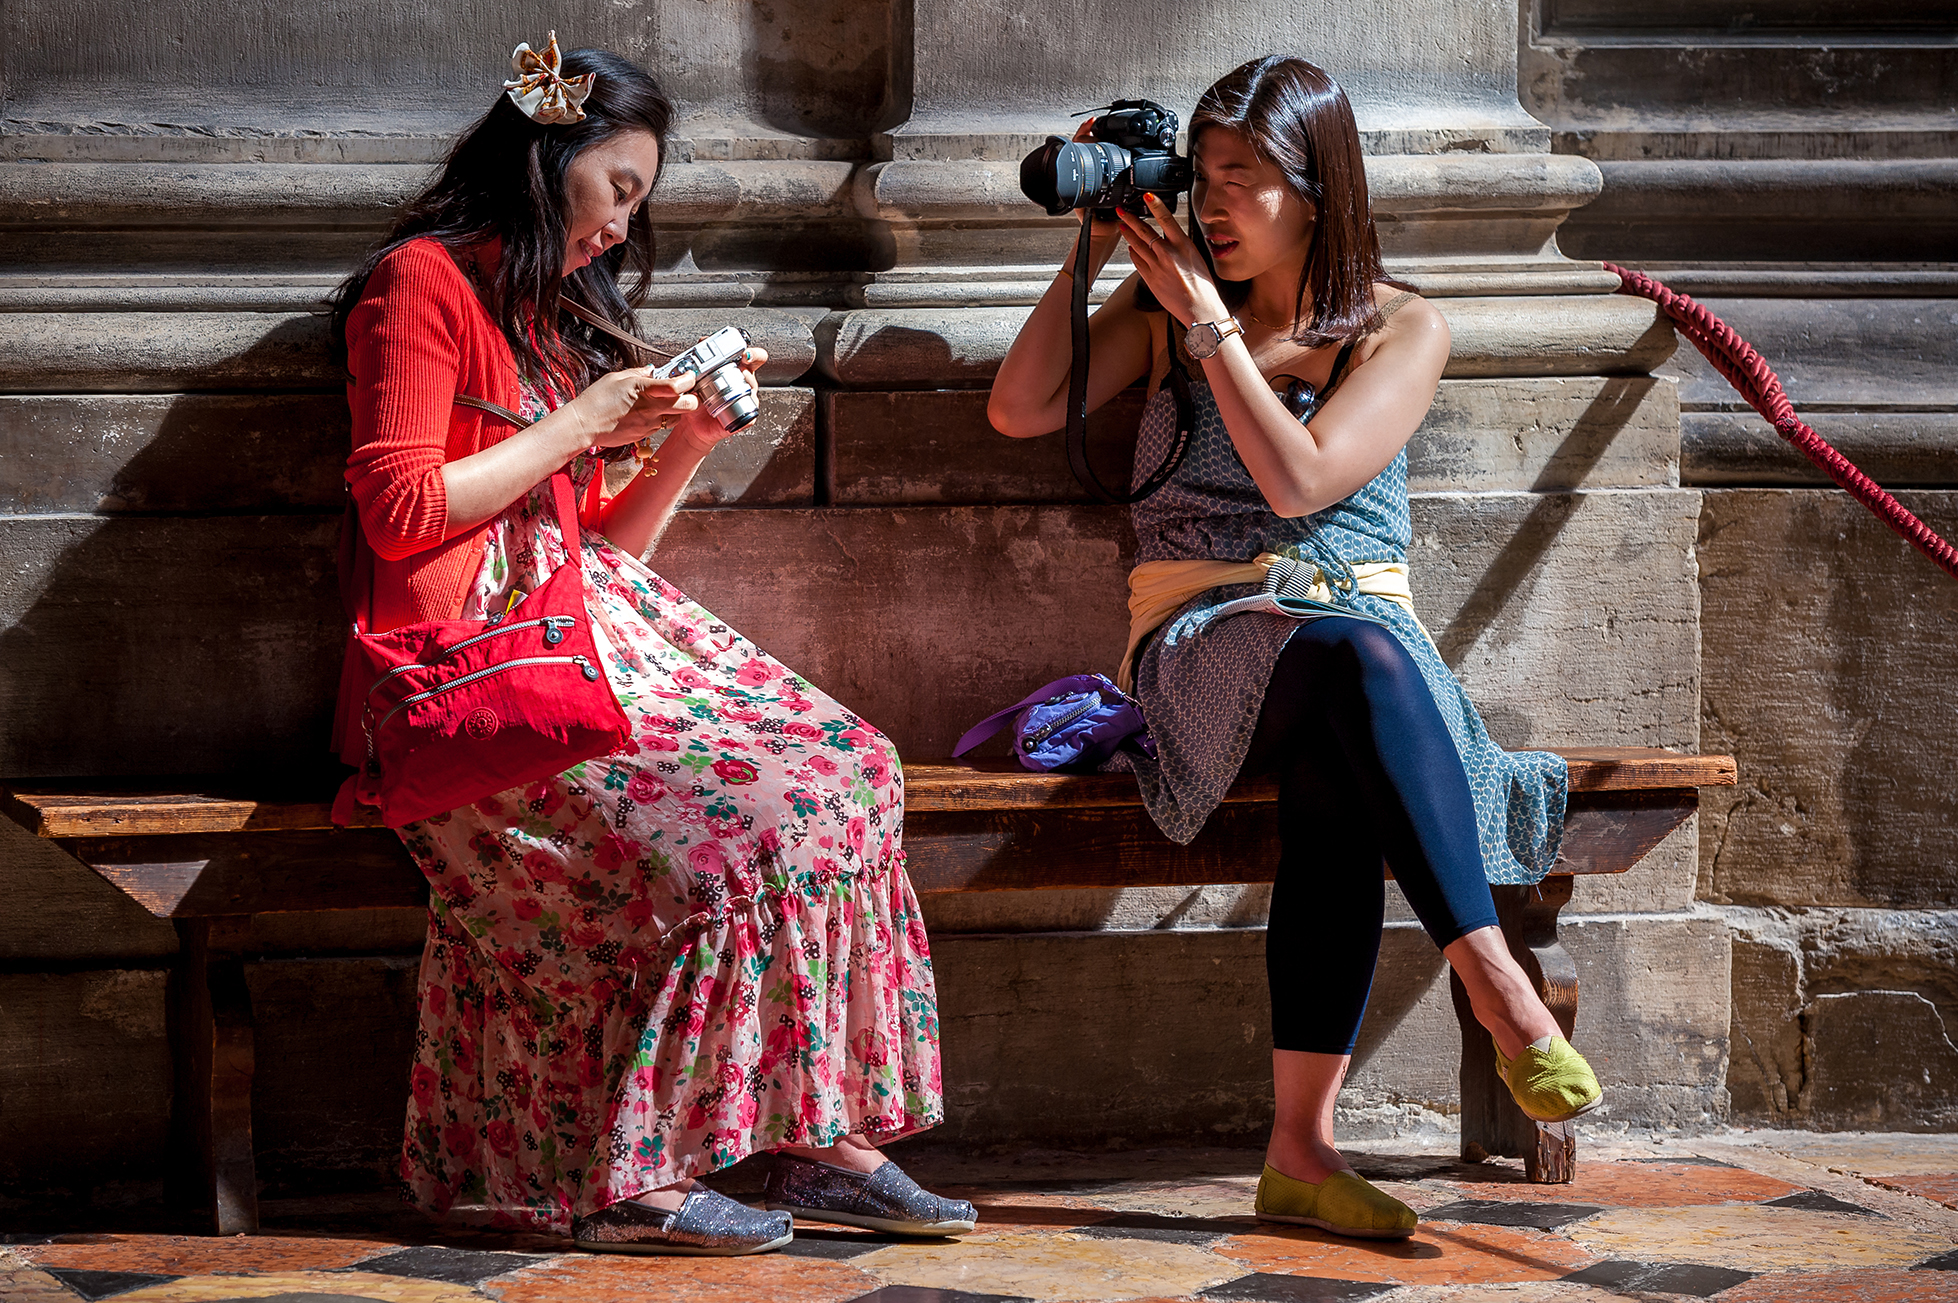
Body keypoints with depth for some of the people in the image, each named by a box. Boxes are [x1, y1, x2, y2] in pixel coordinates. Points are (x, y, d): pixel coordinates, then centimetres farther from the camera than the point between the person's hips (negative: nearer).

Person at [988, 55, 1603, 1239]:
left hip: (1362, 621, 0)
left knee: (1338, 772, -38)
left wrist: (1209, 322, -7)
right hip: (1202, 635, 0)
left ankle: (1303, 1143, -42)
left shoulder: (1404, 330, 7)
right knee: (1359, 658, -38)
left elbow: (1300, 481, -8)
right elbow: (1019, 410, 1)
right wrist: (1091, 248, 0)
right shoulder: (1166, 311, 13)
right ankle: (1498, 987, -44)